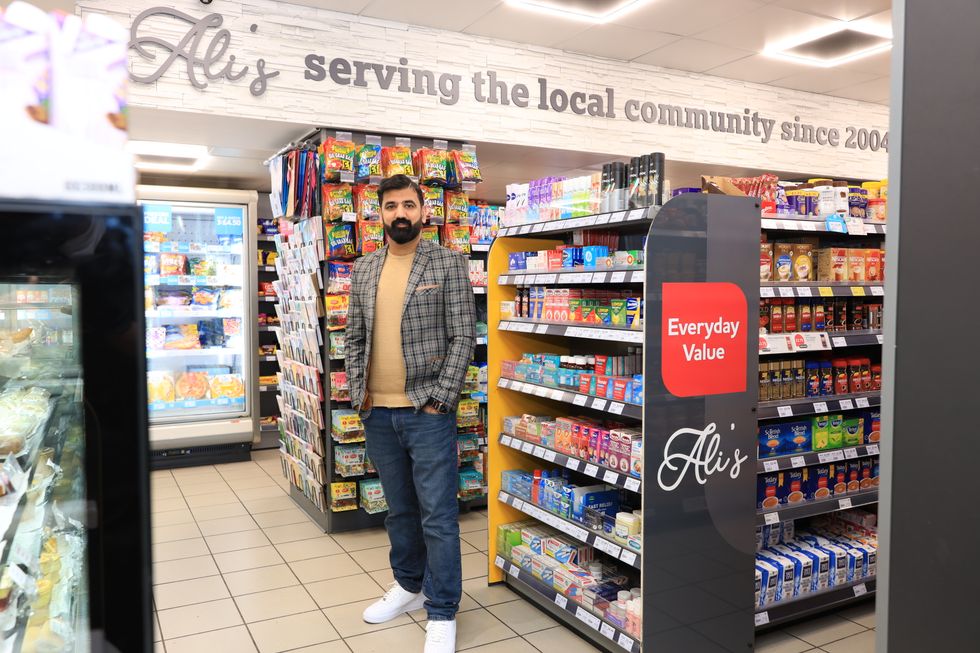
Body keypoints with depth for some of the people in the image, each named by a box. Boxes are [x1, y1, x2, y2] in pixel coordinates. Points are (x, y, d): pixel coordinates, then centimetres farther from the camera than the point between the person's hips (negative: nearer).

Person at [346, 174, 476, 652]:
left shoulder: (448, 263, -4)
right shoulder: (364, 270, 10)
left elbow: (463, 336, -8)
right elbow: (355, 337, 14)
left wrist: (439, 399, -13)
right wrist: (358, 393, 4)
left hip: (427, 411, -4)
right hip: (377, 413, 5)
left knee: (438, 515, 1)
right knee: (399, 510, 18)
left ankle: (442, 613, 15)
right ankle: (408, 586, 37)